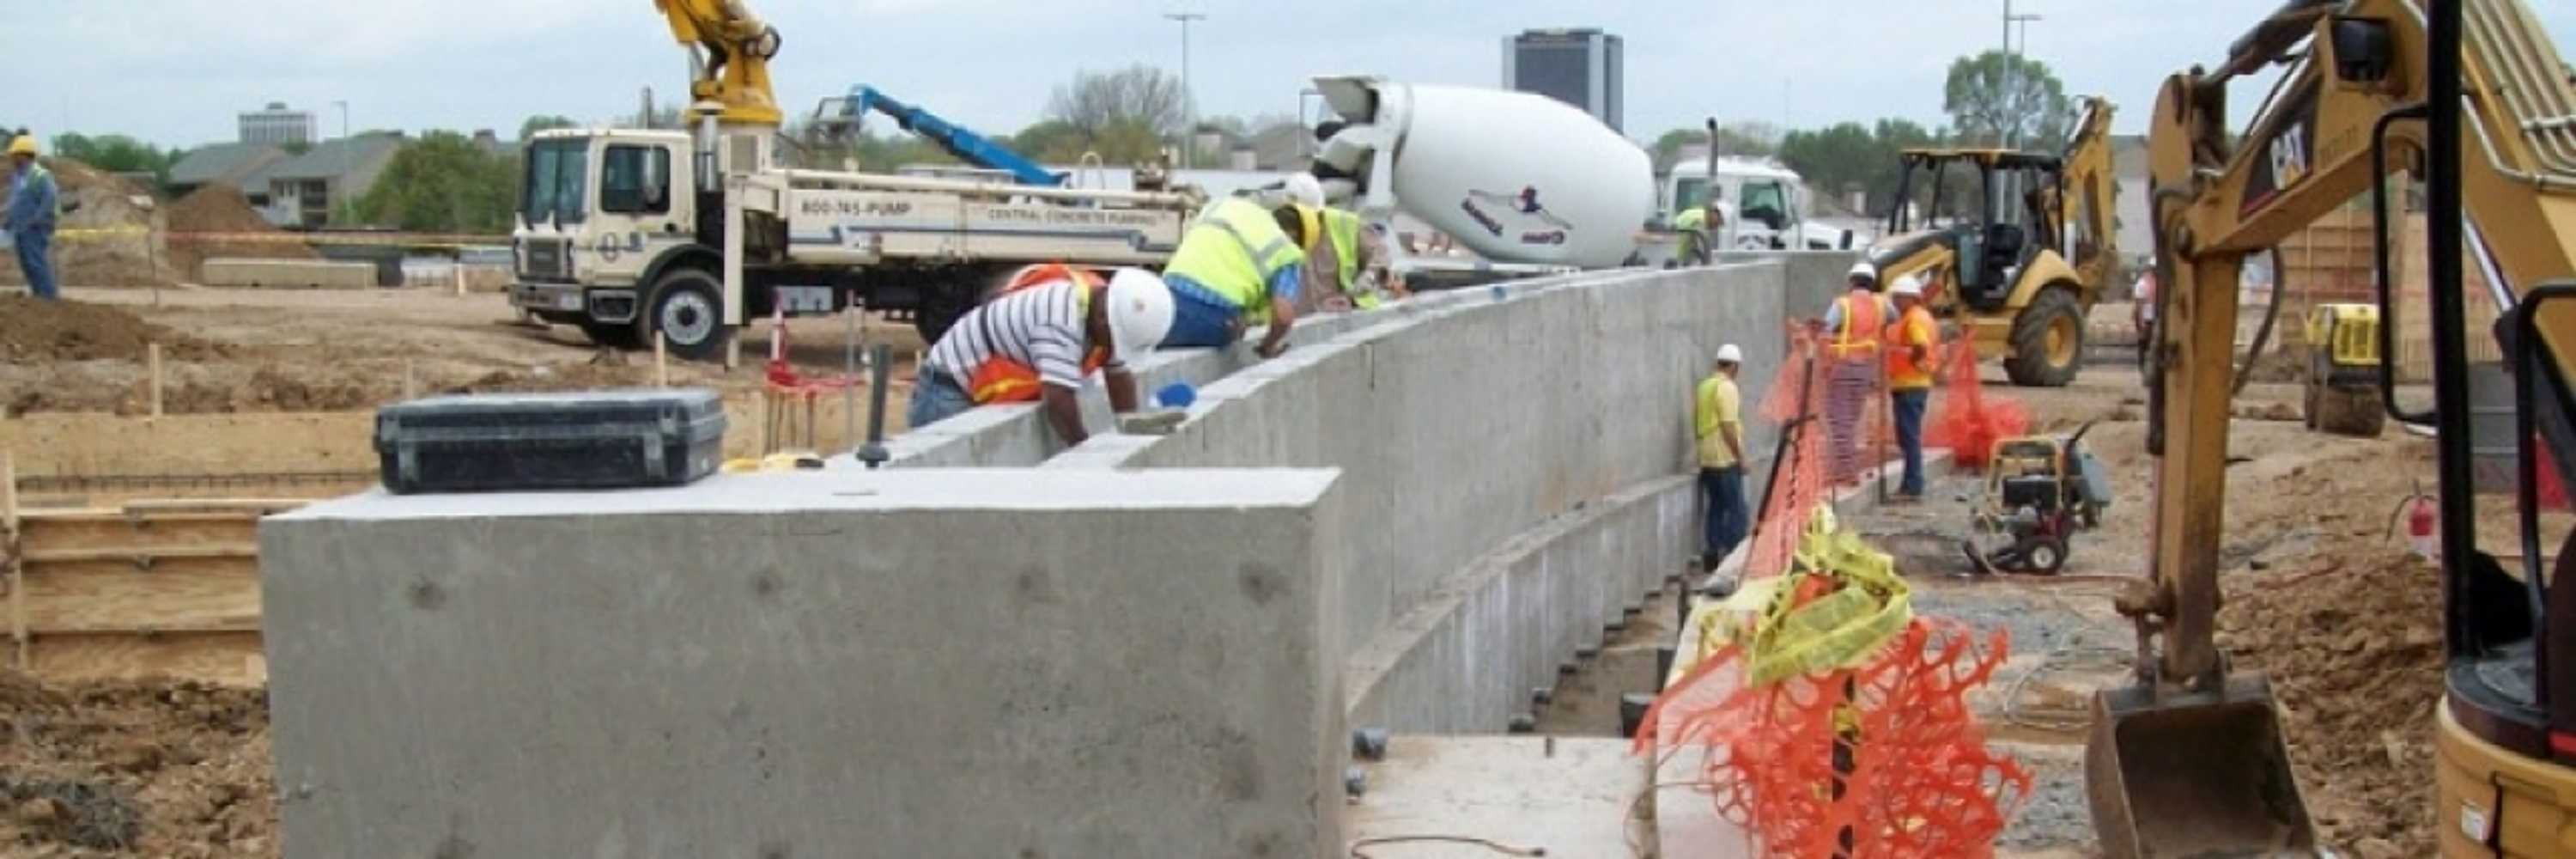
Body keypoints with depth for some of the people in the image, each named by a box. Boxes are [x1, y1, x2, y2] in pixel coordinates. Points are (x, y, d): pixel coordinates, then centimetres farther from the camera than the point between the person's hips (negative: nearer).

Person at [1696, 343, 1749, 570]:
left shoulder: (1704, 387, 13)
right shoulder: (1726, 387, -13)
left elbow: (1696, 423, 18)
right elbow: (1728, 426, -18)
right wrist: (1741, 456, -13)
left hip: (1707, 460, 9)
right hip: (1726, 458, -9)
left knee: (1716, 508, 13)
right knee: (1737, 510, -5)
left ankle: (1711, 556, 13)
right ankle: (1731, 556, -8)